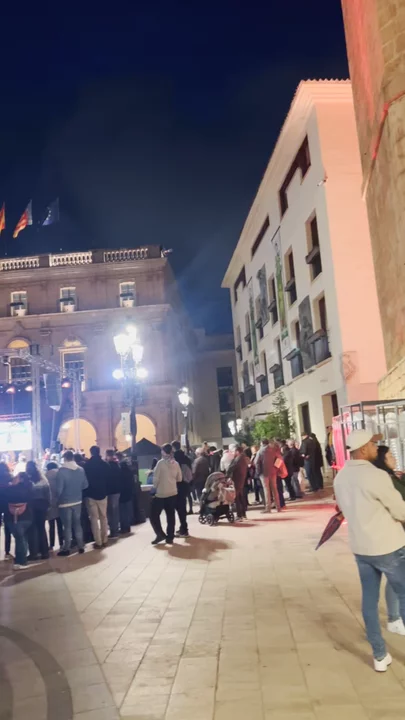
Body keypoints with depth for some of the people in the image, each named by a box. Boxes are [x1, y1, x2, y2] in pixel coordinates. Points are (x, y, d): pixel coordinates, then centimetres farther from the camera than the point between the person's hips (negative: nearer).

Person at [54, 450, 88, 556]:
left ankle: (66, 549, 13)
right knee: (77, 524, 15)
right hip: (78, 501, 4)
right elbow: (85, 485, 4)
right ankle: (81, 546, 20)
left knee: (67, 526, 5)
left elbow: (59, 489, -18)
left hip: (65, 503, -4)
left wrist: (56, 499, -1)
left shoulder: (62, 471, -18)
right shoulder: (81, 469, -3)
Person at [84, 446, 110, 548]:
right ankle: (104, 540, 13)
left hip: (91, 495, -2)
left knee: (94, 518, 2)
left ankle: (98, 542, 0)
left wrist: (85, 493, 3)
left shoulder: (87, 465, -9)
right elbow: (109, 479, 3)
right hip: (102, 494, 2)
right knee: (103, 517, 12)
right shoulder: (105, 464, -1)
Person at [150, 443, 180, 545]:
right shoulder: (176, 463, 2)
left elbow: (156, 478, -10)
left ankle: (160, 535, 3)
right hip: (173, 493, 5)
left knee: (154, 515, 7)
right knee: (171, 516, 10)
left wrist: (155, 487, 7)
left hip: (161, 493, -5)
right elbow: (179, 479, 8)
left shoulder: (161, 463, -11)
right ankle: (170, 538, 12)